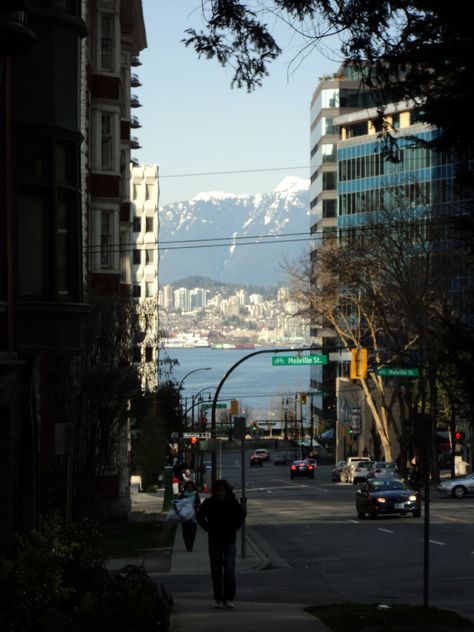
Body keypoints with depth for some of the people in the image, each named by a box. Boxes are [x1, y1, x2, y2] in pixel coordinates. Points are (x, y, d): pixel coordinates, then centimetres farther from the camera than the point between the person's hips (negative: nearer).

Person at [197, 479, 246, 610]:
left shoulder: (233, 503, -3)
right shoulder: (209, 503, -4)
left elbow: (241, 515, 13)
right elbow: (200, 517, 12)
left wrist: (234, 528, 4)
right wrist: (208, 528, 3)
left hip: (229, 541, -1)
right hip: (214, 542, 1)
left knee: (229, 570, -9)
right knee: (216, 571, 4)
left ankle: (229, 599, -3)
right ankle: (219, 599, 12)